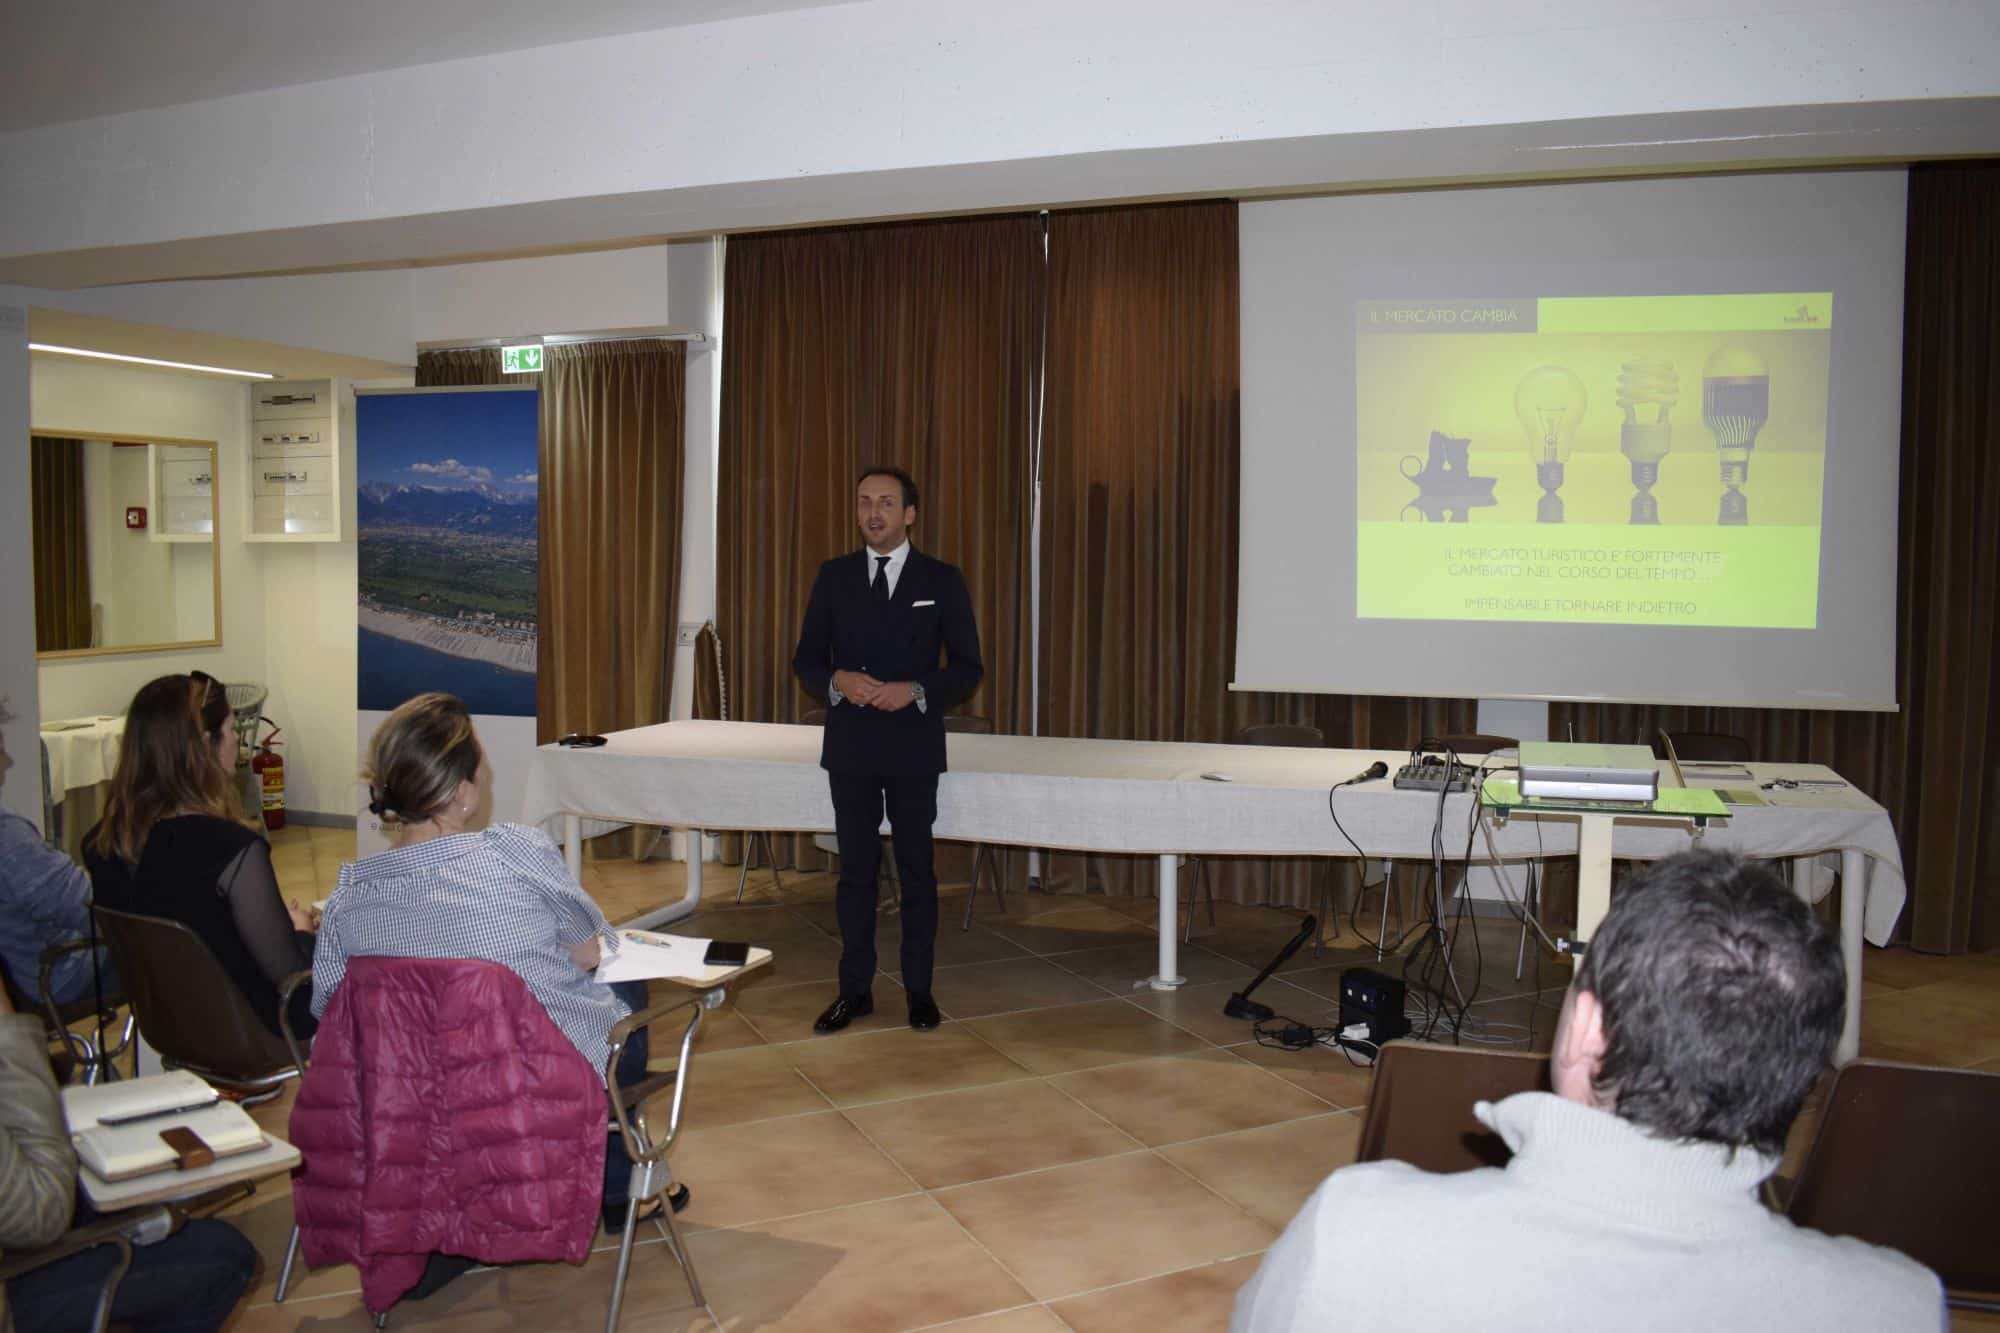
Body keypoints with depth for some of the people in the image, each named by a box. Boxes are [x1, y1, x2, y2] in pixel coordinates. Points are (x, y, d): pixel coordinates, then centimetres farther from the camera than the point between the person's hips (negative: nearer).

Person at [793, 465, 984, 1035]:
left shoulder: (942, 580, -1)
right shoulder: (834, 576, 5)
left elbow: (967, 666, -1)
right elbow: (806, 658, 7)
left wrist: (916, 691, -17)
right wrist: (837, 681, -15)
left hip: (913, 748, -2)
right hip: (850, 747, 2)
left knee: (916, 869, 7)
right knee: (856, 869, 9)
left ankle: (919, 988, 19)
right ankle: (855, 989, 19)